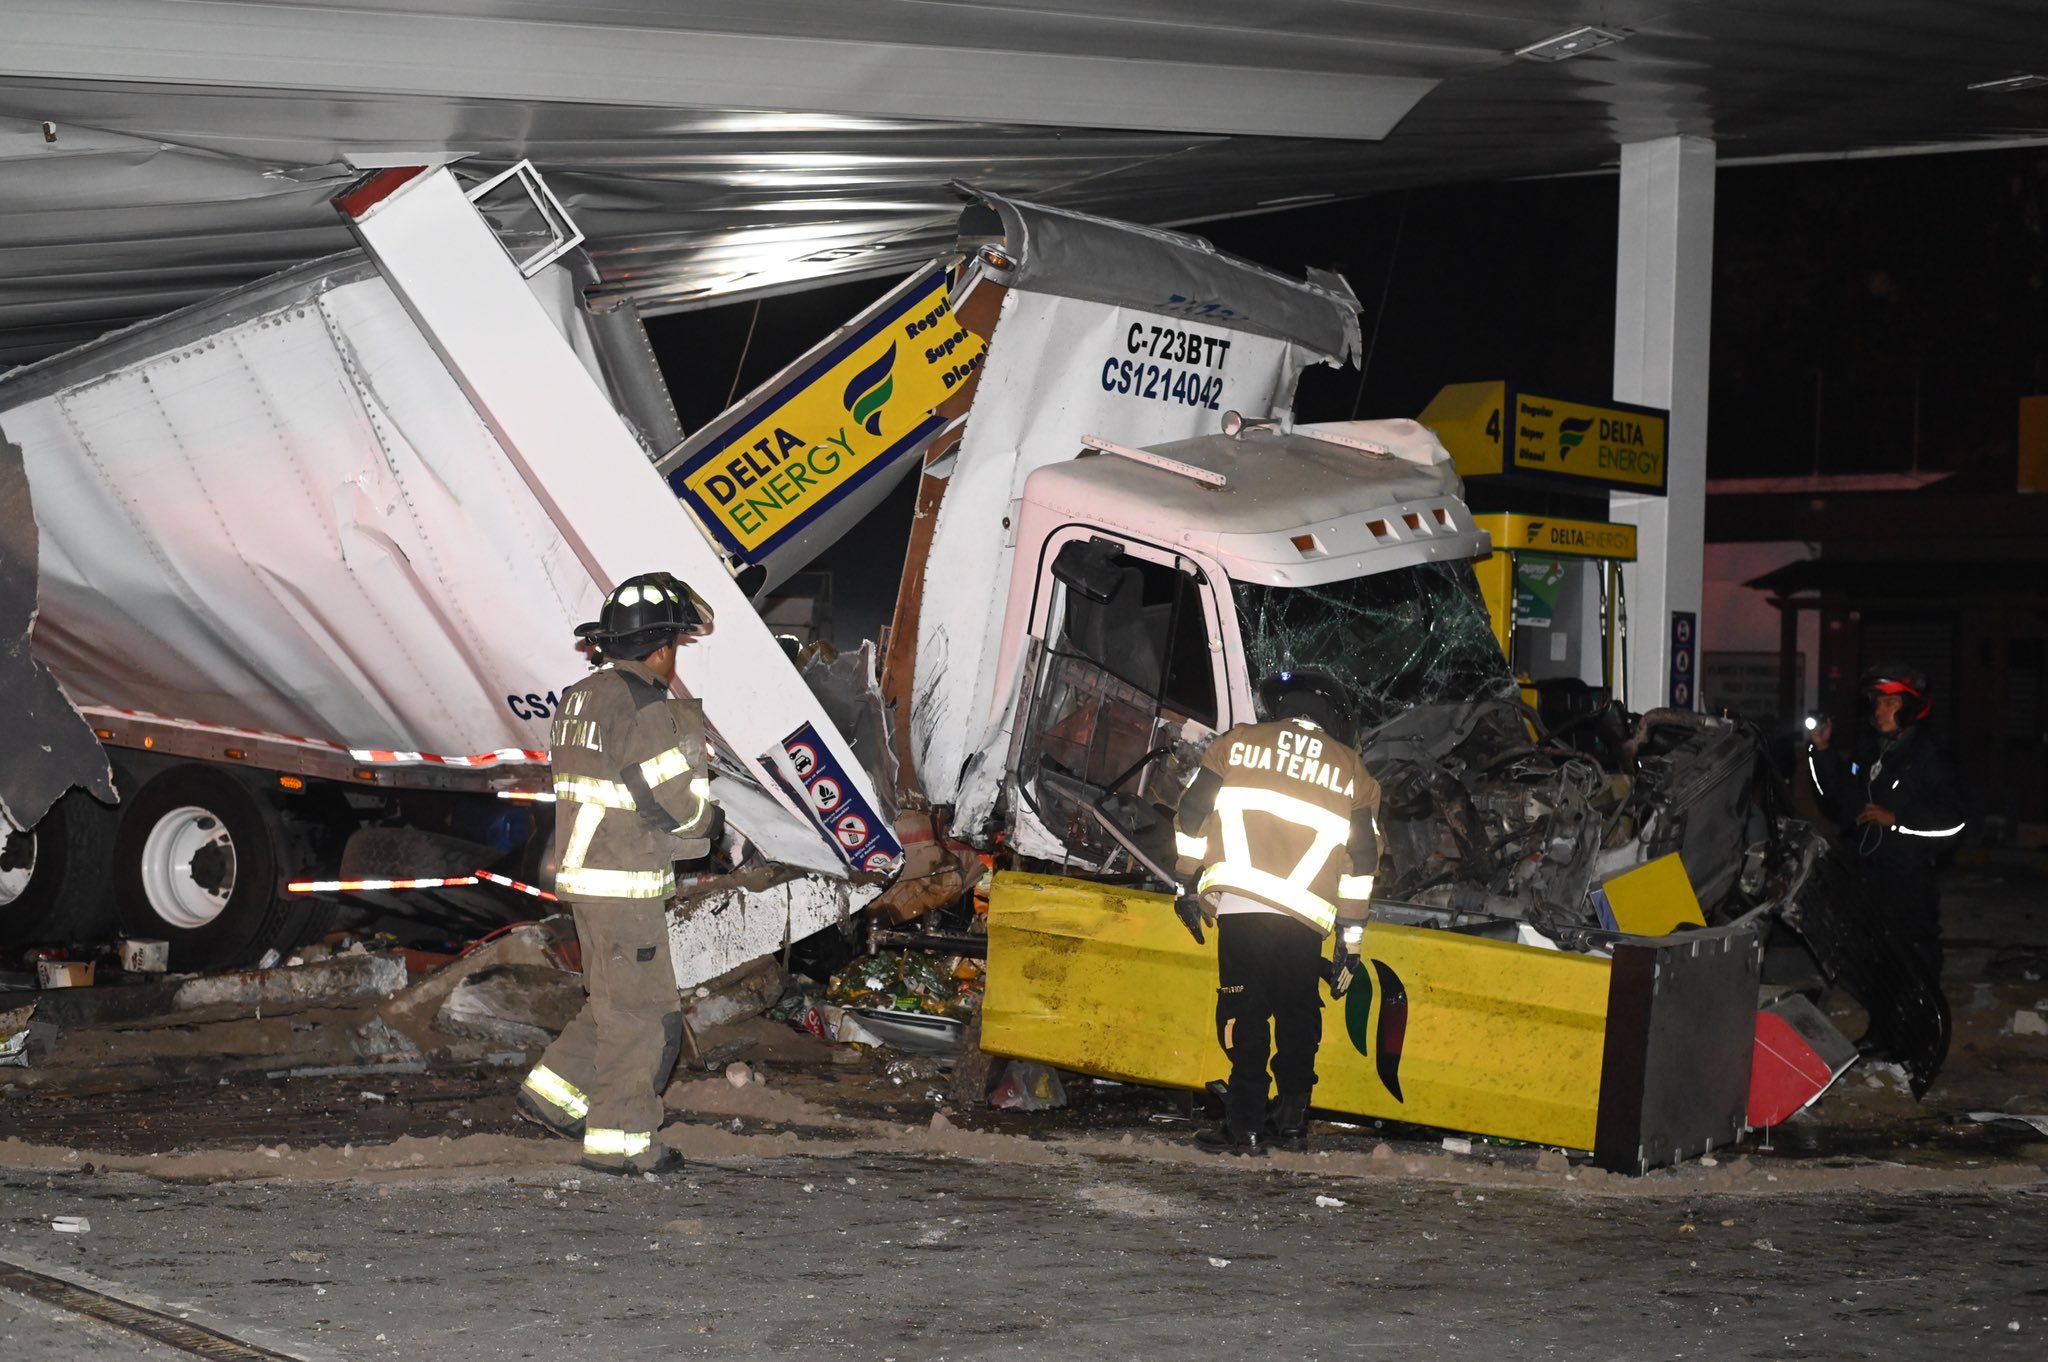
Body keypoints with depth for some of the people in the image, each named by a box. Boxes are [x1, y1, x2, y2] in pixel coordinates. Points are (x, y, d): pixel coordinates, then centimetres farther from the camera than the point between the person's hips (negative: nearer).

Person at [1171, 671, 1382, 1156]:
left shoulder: (1238, 742, 12)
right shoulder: (1352, 771, 15)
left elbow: (1191, 813, 9)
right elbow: (1362, 860, 13)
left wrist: (1188, 884, 19)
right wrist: (1351, 942, 17)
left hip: (1239, 903, -1)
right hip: (1305, 915, 1)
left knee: (1246, 1012, 0)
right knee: (1298, 1017, 15)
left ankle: (1245, 1127, -5)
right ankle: (1292, 1123, 16)